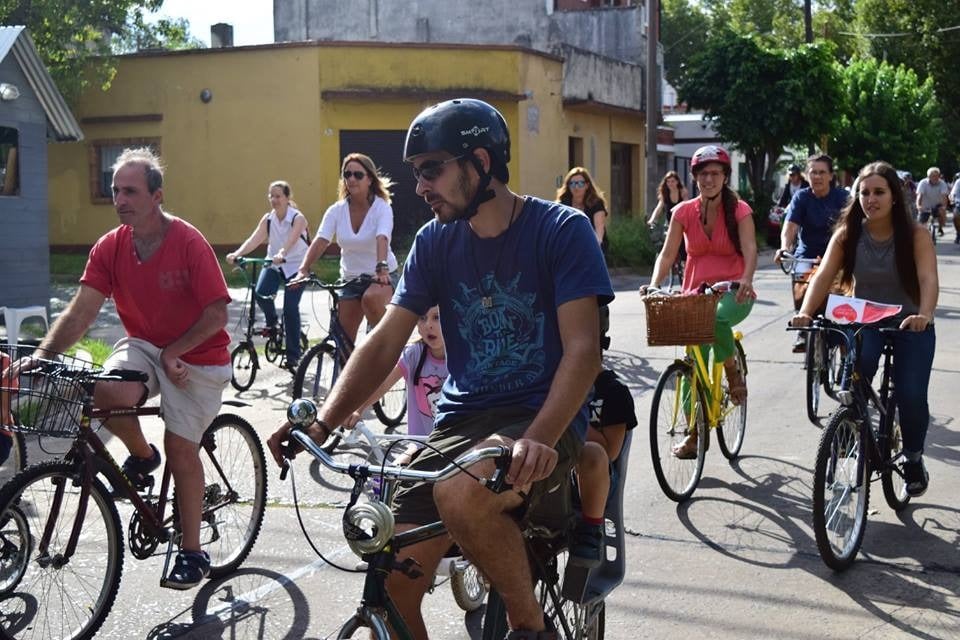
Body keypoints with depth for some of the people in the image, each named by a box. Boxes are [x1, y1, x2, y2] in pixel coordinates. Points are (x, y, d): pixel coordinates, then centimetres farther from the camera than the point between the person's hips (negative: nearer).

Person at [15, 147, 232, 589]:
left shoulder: (188, 242, -20)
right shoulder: (109, 247, -6)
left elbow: (217, 312, -17)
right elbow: (81, 310, -12)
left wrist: (172, 353, -18)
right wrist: (42, 354, -26)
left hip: (195, 355, -4)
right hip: (142, 344, 4)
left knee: (180, 448, -5)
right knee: (106, 391, -27)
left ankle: (192, 553, 11)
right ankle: (142, 456, 6)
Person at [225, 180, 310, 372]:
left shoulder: (298, 218, -15)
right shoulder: (267, 219, -2)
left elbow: (292, 240, -34)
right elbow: (254, 239, -15)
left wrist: (282, 254, -55)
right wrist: (237, 253, -34)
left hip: (296, 265, -4)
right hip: (274, 264, 4)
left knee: (290, 308, -12)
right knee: (261, 293, -24)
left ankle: (293, 356, -1)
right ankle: (271, 323, 9)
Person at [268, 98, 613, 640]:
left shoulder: (562, 230, -7)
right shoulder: (435, 242, 7)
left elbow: (583, 349, -16)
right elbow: (386, 342, 2)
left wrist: (540, 438, -33)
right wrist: (323, 422, -13)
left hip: (544, 419, -5)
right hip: (462, 420, 5)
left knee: (461, 493, -37)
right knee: (391, 585, -10)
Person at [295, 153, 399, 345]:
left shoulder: (382, 207, -13)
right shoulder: (337, 210, -4)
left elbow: (382, 239, -31)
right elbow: (321, 240, -17)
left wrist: (382, 268, -49)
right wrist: (303, 269, -33)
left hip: (381, 277, -4)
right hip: (350, 279, 4)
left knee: (371, 298, -38)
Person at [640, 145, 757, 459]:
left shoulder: (739, 210, -4)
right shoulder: (684, 212, 2)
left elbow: (749, 249, -17)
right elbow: (667, 253, -2)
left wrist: (746, 280, -37)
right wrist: (654, 285, -21)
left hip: (733, 292, -3)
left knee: (717, 318, -38)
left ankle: (732, 372, -10)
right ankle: (694, 433, 9)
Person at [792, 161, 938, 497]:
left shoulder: (915, 235, -13)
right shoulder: (847, 233, -7)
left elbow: (929, 280, -27)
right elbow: (824, 275, -17)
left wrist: (924, 316, -48)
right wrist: (805, 312, -36)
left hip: (910, 324, -1)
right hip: (865, 321, 1)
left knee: (911, 396, -17)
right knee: (855, 371, -31)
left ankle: (913, 457, 13)